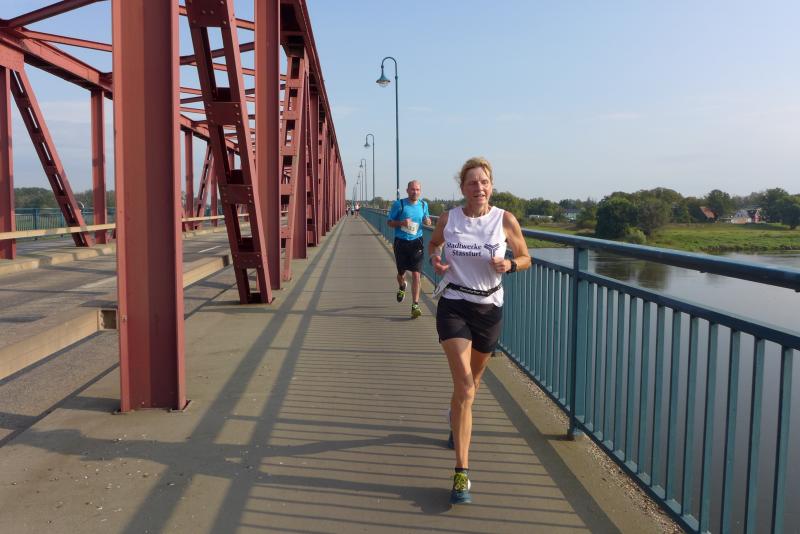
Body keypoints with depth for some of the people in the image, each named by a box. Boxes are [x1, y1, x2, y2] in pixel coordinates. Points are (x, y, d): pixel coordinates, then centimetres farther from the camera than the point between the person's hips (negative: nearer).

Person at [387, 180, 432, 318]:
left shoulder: (423, 205, 4)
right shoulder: (399, 204, -5)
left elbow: (427, 220, 20)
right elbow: (390, 222, 0)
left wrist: (428, 221, -5)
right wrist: (401, 222, -20)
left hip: (416, 242, 1)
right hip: (401, 243, -1)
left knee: (416, 274, -10)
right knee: (401, 273, 14)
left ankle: (415, 306, -8)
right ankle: (402, 287, 50)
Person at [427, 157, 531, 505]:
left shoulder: (505, 220, -5)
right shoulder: (448, 219, -3)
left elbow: (526, 259, 5)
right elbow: (433, 244, 17)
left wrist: (508, 264, -17)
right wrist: (435, 260, -5)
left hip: (489, 308, 2)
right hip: (453, 306, -2)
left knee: (471, 380, 21)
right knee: (465, 387, -14)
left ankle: (456, 421, 56)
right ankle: (462, 473, -10)